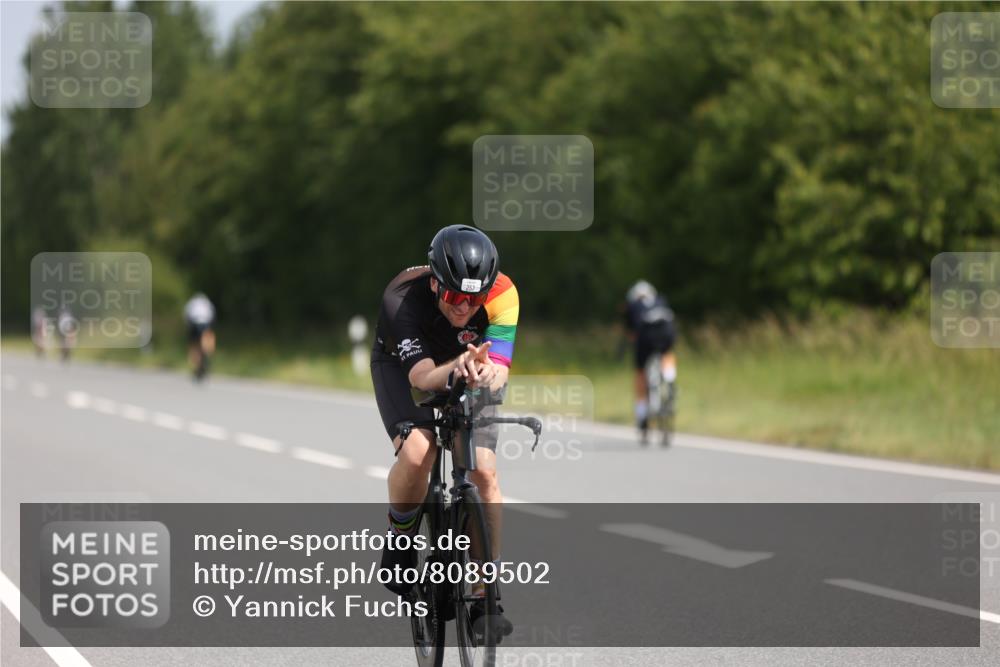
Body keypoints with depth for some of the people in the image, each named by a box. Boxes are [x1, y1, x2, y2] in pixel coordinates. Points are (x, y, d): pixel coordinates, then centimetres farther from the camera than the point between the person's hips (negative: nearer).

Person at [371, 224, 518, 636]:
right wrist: (457, 370, -65)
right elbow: (422, 376, -44)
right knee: (417, 452, -31)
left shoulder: (501, 294, -32)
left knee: (484, 470, -16)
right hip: (403, 365, -2)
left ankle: (485, 599, -6)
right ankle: (399, 542, -2)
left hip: (467, 369, 2)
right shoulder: (402, 297, -37)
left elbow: (500, 367, -38)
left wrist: (487, 375, -62)